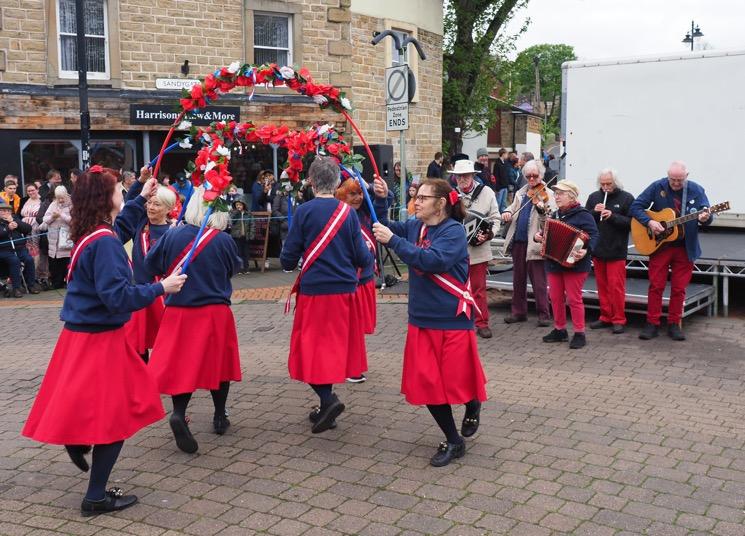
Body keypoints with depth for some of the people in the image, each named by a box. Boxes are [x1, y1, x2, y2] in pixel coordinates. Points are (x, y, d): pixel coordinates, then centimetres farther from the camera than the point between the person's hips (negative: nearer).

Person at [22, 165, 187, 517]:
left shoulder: (91, 235, 6)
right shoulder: (105, 242, -23)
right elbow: (118, 296, -29)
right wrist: (161, 288, -21)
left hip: (85, 334, 9)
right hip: (100, 339, -9)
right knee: (115, 416, 2)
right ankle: (96, 498, 11)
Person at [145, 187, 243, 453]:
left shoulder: (173, 235, -7)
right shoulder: (224, 240, -10)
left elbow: (151, 265, 4)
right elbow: (235, 267, 9)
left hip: (179, 312, 1)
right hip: (215, 312, -1)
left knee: (181, 363, 5)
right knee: (217, 362, 14)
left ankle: (178, 413, -18)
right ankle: (219, 417, 26)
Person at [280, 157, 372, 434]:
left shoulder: (304, 211, -7)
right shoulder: (348, 212, 0)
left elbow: (288, 257, -5)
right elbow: (363, 258, 1)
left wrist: (290, 263, 18)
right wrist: (369, 255, 24)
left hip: (313, 290, -3)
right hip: (344, 290, 4)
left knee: (311, 348, 5)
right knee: (335, 347, 15)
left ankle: (328, 398, -14)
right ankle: (327, 406, 23)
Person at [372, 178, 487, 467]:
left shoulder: (453, 231, -15)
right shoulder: (415, 226, 6)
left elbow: (431, 260, -28)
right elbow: (382, 226, 9)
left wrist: (393, 240, -28)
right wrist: (380, 199, -7)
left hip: (452, 320, -6)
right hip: (421, 319, 6)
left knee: (457, 379, 5)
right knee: (426, 382, 5)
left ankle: (473, 404, 41)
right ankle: (453, 441, 20)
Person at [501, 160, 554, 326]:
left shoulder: (547, 194, -4)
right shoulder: (521, 193, 15)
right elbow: (513, 207, 18)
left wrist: (542, 210, -34)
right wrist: (507, 212, -5)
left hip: (534, 243, -6)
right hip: (517, 241, 6)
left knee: (539, 281, -2)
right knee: (518, 279, 13)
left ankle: (544, 314, 6)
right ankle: (519, 312, 23)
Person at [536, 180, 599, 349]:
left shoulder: (582, 214, -10)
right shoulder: (555, 215, 14)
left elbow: (593, 235, -19)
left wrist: (586, 250, -36)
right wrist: (538, 236, 5)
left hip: (574, 265, -7)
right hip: (554, 264, 7)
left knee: (574, 299, -4)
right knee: (556, 298, 11)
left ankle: (579, 334, 6)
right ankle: (559, 330, 23)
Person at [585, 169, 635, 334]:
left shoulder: (627, 198, -4)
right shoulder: (594, 197, 8)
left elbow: (632, 222, -11)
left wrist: (613, 216, -22)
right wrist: (594, 212, -12)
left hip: (616, 251, -4)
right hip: (597, 249, 5)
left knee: (616, 286, -3)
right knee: (602, 286, 11)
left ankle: (619, 320, 6)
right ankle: (605, 317, 21)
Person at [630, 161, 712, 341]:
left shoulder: (697, 190, -3)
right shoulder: (657, 187, -6)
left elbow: (706, 215, -3)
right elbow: (636, 206, -4)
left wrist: (704, 219, -27)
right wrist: (649, 222, -19)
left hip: (685, 248, 1)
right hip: (658, 245, -1)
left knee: (679, 288, 6)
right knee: (656, 286, 1)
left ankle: (674, 324, 16)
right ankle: (652, 324, 9)